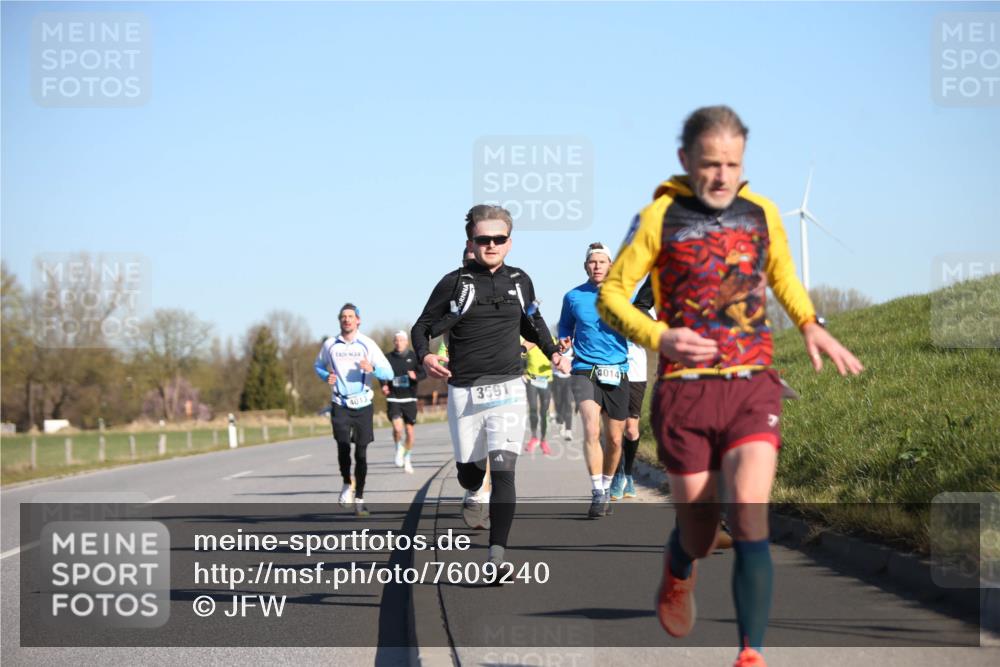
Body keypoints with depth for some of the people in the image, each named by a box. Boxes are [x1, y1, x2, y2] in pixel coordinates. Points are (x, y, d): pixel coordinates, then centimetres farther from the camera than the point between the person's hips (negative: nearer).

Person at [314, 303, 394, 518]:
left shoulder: (367, 344, -2)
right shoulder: (330, 345, 3)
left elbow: (388, 373, -3)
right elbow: (318, 365, 21)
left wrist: (372, 369, -23)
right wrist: (326, 376, -1)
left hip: (363, 405, 0)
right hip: (340, 404, 0)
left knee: (361, 453, 2)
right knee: (343, 446, -17)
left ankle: (359, 498, 13)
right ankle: (347, 484, 9)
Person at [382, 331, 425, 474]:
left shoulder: (414, 357, 1)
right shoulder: (388, 358, 3)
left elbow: (424, 373, -1)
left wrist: (415, 376, -23)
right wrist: (384, 386, -6)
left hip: (409, 399, 1)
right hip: (393, 399, -1)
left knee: (409, 430, 5)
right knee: (397, 427, -19)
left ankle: (407, 459, 26)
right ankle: (399, 449, 12)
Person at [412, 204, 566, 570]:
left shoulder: (520, 281, 8)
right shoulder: (454, 283, -3)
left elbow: (533, 324, 26)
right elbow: (422, 327, 1)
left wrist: (553, 353, 11)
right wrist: (425, 356, -19)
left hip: (507, 391, 0)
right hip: (463, 392, 0)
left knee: (503, 469, -16)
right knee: (469, 472, 13)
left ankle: (497, 555, -20)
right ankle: (474, 496, 52)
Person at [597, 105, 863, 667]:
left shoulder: (762, 212, 10)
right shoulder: (660, 217, -1)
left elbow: (783, 276, 28)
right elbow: (612, 294, 1)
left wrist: (810, 324, 10)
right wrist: (659, 337, -17)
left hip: (753, 388, 1)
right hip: (685, 390, -1)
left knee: (749, 522, -17)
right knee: (700, 533, 5)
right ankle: (679, 569, 42)